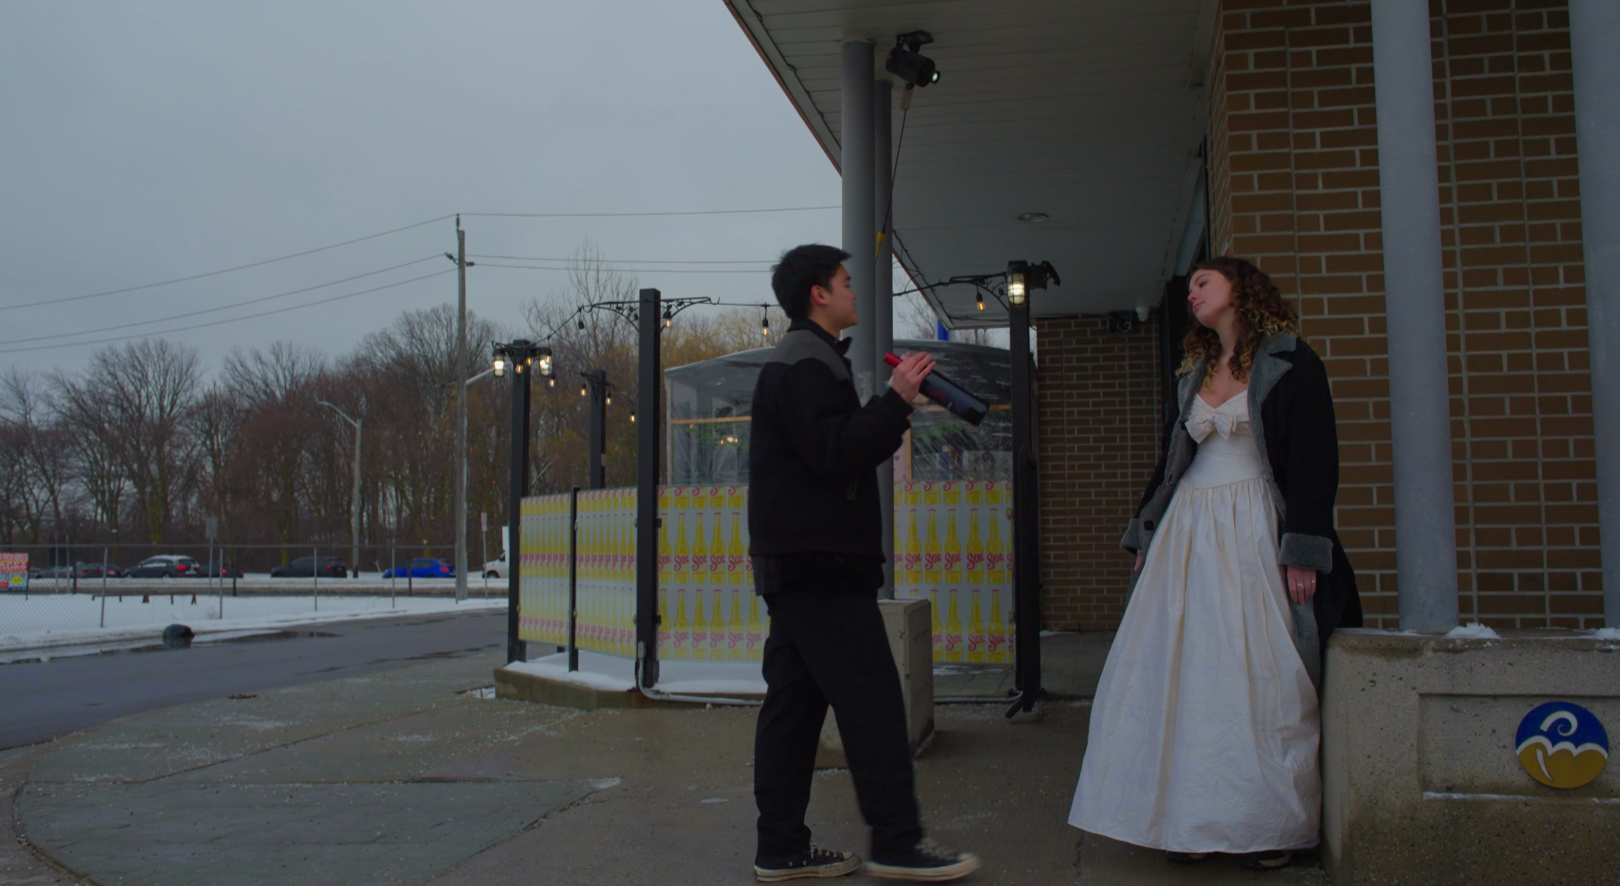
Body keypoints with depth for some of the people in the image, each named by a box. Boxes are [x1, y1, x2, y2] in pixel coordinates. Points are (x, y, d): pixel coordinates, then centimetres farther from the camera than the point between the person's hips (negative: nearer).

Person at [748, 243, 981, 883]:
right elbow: (836, 455, -20)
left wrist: (894, 416, 16)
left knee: (794, 700, 9)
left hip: (797, 565, 11)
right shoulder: (806, 365, -10)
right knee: (872, 697, -8)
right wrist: (895, 400, -20)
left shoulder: (800, 363, 24)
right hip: (819, 564, -11)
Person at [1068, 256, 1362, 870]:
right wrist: (1146, 536, 15)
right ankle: (1193, 820, 6)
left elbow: (1315, 461, -7)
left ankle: (1276, 826, 6)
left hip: (1256, 533, -6)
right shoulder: (1194, 374, 19)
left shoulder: (1290, 364, 0)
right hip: (1189, 532, 6)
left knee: (1261, 678, -5)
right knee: (1184, 675, 0)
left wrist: (1303, 551, -15)